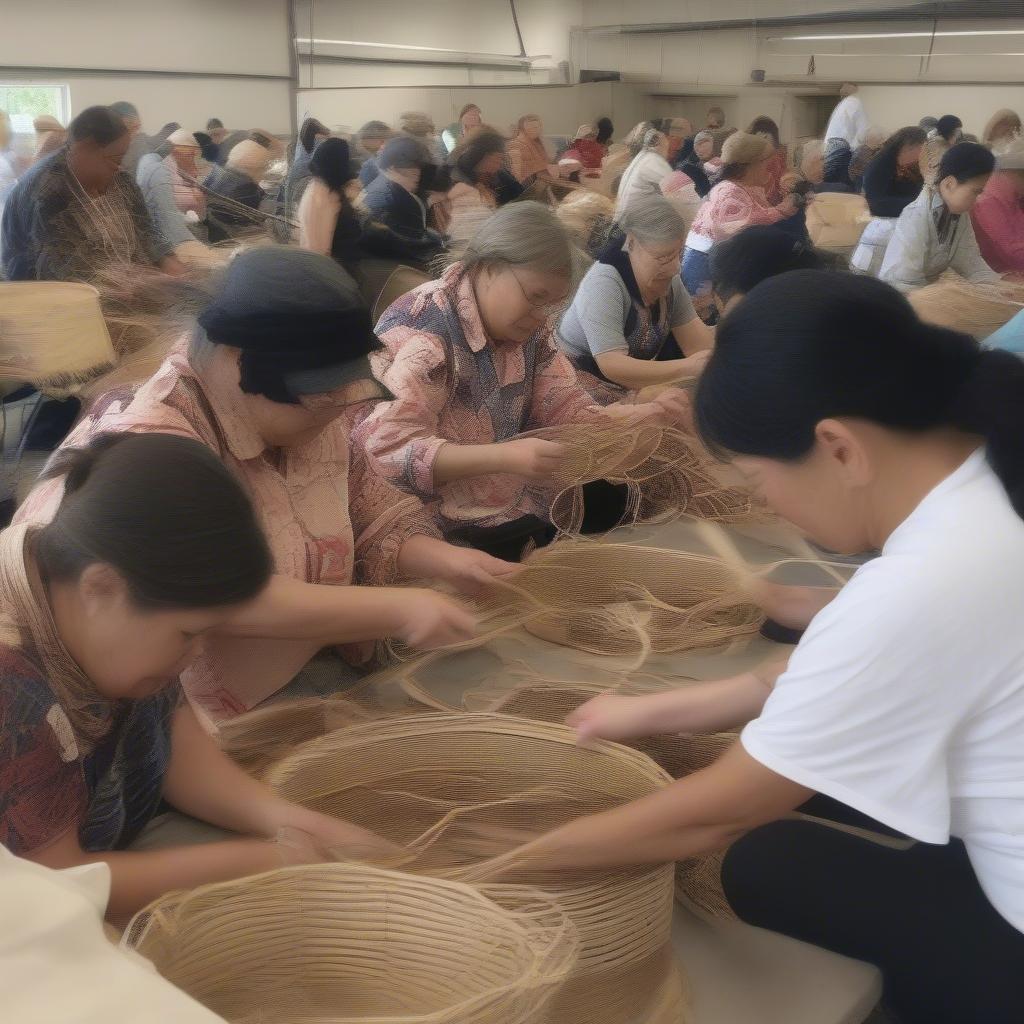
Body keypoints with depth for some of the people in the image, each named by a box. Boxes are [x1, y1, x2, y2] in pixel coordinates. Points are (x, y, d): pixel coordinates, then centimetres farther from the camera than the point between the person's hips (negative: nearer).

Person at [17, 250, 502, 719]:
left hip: (316, 677, 8)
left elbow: (372, 518, 11)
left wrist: (443, 559, -8)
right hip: (203, 720, -8)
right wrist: (393, 610, -33)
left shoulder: (310, 418, 1)